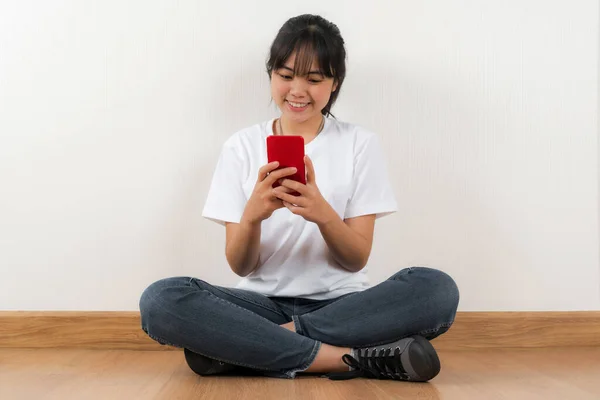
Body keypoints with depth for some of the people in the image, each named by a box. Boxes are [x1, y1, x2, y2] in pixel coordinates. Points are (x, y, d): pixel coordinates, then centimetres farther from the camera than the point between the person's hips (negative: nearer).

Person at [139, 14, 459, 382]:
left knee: (437, 289, -30)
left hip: (341, 304, 1)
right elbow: (241, 266, -1)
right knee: (160, 300, -28)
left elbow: (357, 260, -3)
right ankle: (348, 358, -26)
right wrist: (252, 215, -23)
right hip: (263, 302, 0)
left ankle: (239, 347, -23)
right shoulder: (241, 147, 3)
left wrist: (322, 213, -24)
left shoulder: (361, 144, 2)